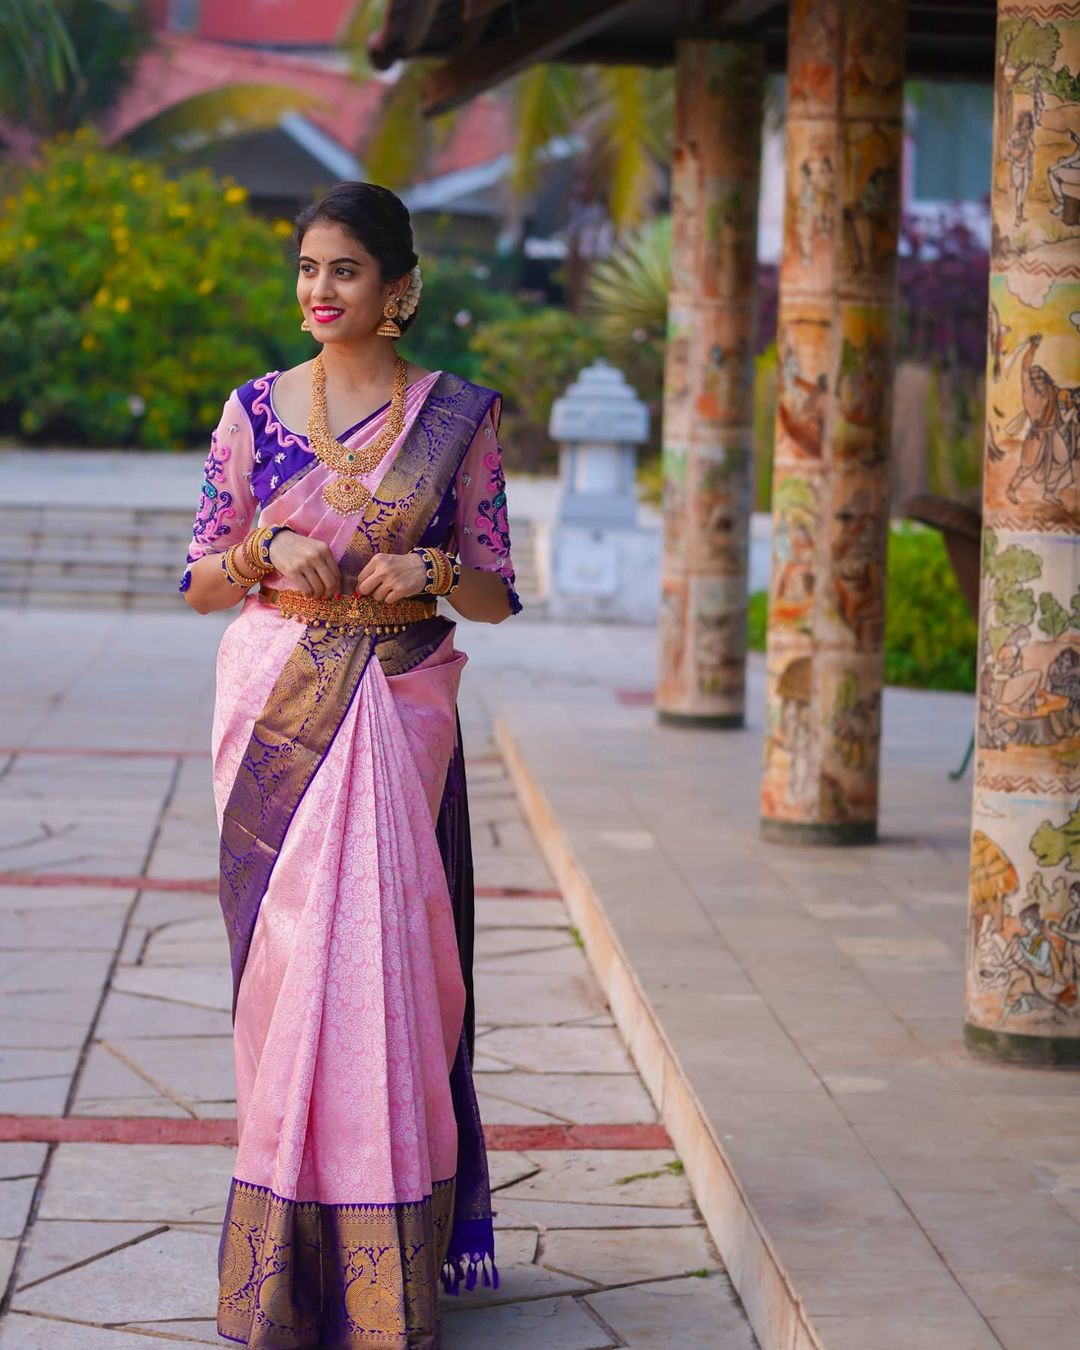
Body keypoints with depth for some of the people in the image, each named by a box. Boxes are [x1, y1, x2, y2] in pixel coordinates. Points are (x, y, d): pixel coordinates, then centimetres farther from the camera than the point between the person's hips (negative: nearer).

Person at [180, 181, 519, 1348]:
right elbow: (200, 584, 8)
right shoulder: (254, 410, 6)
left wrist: (432, 569, -15)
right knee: (286, 955, 0)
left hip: (397, 707, -1)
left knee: (383, 950, -6)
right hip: (276, 707, 1)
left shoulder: (456, 417, 3)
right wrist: (270, 553, -11)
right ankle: (289, 1249, 11)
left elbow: (497, 595, 5)